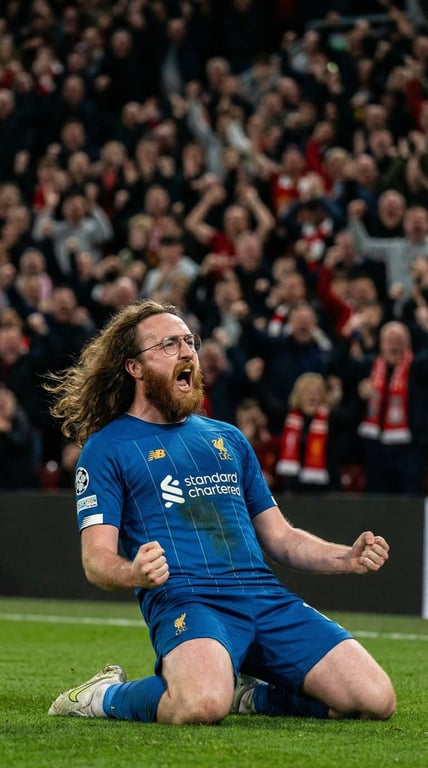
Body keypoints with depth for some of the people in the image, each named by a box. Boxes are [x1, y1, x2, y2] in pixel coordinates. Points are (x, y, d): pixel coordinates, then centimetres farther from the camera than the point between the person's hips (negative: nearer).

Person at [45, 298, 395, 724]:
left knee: (376, 699, -13)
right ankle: (107, 695, -6)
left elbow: (279, 537, 27)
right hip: (183, 597, -5)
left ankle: (250, 697, 11)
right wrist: (134, 573, -25)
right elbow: (96, 558, -1)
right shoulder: (106, 446, 9)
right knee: (202, 704, -38)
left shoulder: (229, 438, 26)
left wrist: (347, 558, 8)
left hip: (267, 594, 5)